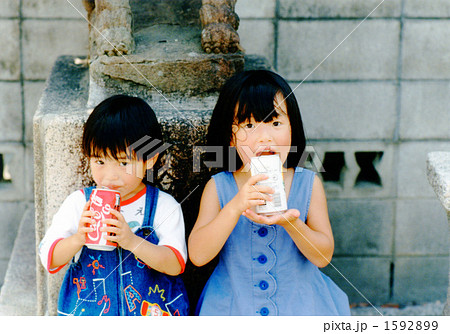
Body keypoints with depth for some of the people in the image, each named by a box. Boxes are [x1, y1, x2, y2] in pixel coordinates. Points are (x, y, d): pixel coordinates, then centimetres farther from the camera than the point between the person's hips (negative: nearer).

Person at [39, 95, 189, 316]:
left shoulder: (164, 206, -6)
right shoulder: (79, 203, -2)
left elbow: (176, 264, -14)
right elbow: (49, 259, -4)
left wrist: (132, 241, -28)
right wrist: (78, 239, -23)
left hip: (151, 309, -2)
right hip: (89, 309, 3)